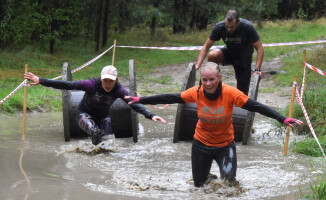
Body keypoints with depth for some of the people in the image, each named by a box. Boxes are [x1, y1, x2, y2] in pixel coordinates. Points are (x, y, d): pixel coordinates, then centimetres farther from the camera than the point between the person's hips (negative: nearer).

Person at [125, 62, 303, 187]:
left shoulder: (230, 93, -22)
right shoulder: (197, 93, -16)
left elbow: (255, 106, -22)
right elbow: (170, 98, -8)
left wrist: (282, 119, -29)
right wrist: (141, 100, -8)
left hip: (225, 145, -2)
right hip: (201, 144, 2)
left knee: (228, 179, -19)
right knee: (199, 186, 12)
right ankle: (208, 176, 48)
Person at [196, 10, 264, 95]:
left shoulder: (247, 27, -29)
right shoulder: (219, 27, -23)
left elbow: (260, 49, -24)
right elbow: (206, 47, -16)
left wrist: (257, 69, -36)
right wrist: (197, 65, -28)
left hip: (244, 58, -1)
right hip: (229, 53, 1)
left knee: (243, 93, -5)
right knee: (212, 55, -31)